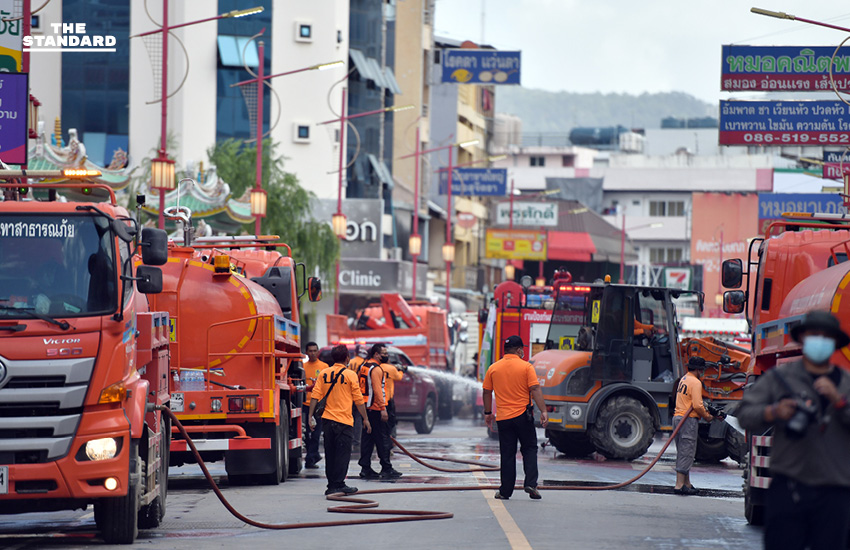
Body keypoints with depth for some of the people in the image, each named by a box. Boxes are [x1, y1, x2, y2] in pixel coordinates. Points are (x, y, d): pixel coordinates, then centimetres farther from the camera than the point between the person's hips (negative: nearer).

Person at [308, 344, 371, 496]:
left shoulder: (323, 374, 5)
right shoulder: (350, 375, -6)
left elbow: (315, 396, 1)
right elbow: (358, 400, -4)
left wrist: (310, 415, 4)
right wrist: (365, 419, 3)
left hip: (327, 419, 5)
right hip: (344, 421, -5)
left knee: (330, 453, 10)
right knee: (342, 453, 0)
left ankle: (332, 484, 13)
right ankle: (338, 484, -4)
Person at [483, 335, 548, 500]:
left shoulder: (493, 368, 4)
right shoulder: (526, 367, -5)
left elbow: (487, 392, 9)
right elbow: (535, 390, -11)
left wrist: (488, 413, 19)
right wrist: (543, 411, -11)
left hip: (503, 417, 2)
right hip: (523, 415, -2)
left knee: (507, 454, 7)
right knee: (529, 449, 11)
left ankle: (505, 491, 7)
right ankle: (530, 483, -3)